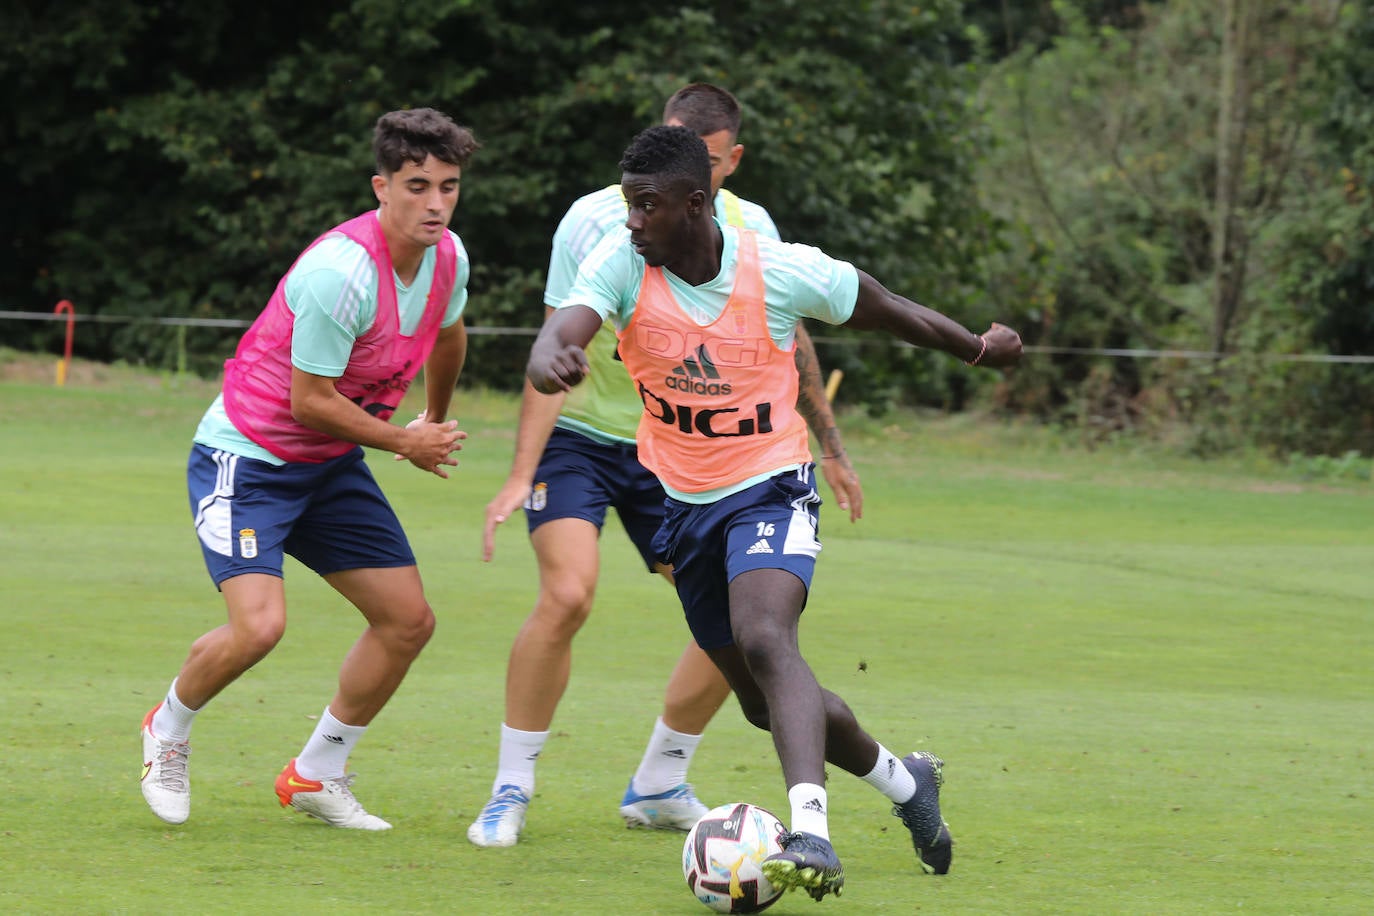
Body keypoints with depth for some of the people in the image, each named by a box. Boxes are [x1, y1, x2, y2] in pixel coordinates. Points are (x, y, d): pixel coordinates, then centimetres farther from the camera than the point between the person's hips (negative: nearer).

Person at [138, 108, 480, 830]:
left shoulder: (448, 257, -4)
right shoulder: (342, 270, -30)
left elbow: (447, 335, 21)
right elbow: (310, 401, -24)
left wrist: (436, 419, 36)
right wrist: (404, 441, -11)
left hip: (332, 465, 8)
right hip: (246, 458, -8)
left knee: (409, 619, 3)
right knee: (260, 623, -24)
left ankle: (316, 776, 19)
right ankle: (168, 731, 8)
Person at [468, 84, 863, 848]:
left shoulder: (751, 229, -6)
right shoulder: (597, 222, -18)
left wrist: (832, 448, 12)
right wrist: (522, 475, -25)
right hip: (579, 438, -4)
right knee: (568, 594, -25)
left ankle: (659, 787, 15)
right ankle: (512, 790, -10)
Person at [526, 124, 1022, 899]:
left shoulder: (781, 271, -16)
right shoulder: (621, 264, -13)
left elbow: (876, 306, 3)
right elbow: (562, 334, -31)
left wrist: (976, 347, 17)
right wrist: (552, 362, -57)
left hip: (771, 488, -4)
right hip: (684, 505, 4)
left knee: (764, 640, -32)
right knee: (766, 702, 15)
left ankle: (811, 833, -43)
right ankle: (905, 781, 39)